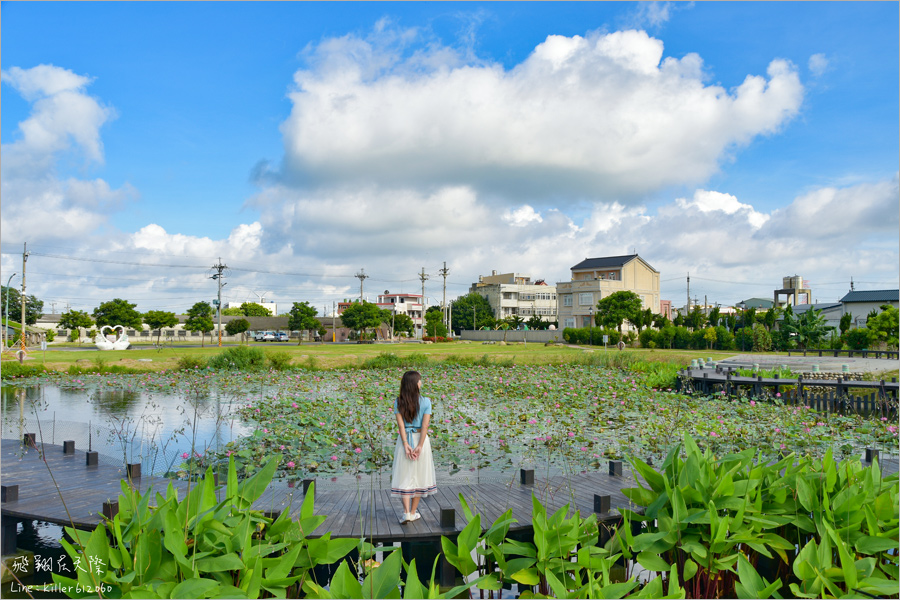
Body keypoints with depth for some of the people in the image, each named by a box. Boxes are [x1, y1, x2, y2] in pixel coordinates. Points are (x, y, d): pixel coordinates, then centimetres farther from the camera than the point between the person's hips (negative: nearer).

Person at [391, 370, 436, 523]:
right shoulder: (426, 402, -7)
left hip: (404, 440, 1)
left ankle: (406, 513, -4)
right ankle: (413, 513, 17)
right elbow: (425, 425, -12)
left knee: (404, 476, 6)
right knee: (419, 475, 11)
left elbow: (401, 425, -9)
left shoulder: (398, 402, -4)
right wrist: (420, 446, -12)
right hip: (420, 439, 0)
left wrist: (406, 445, -11)